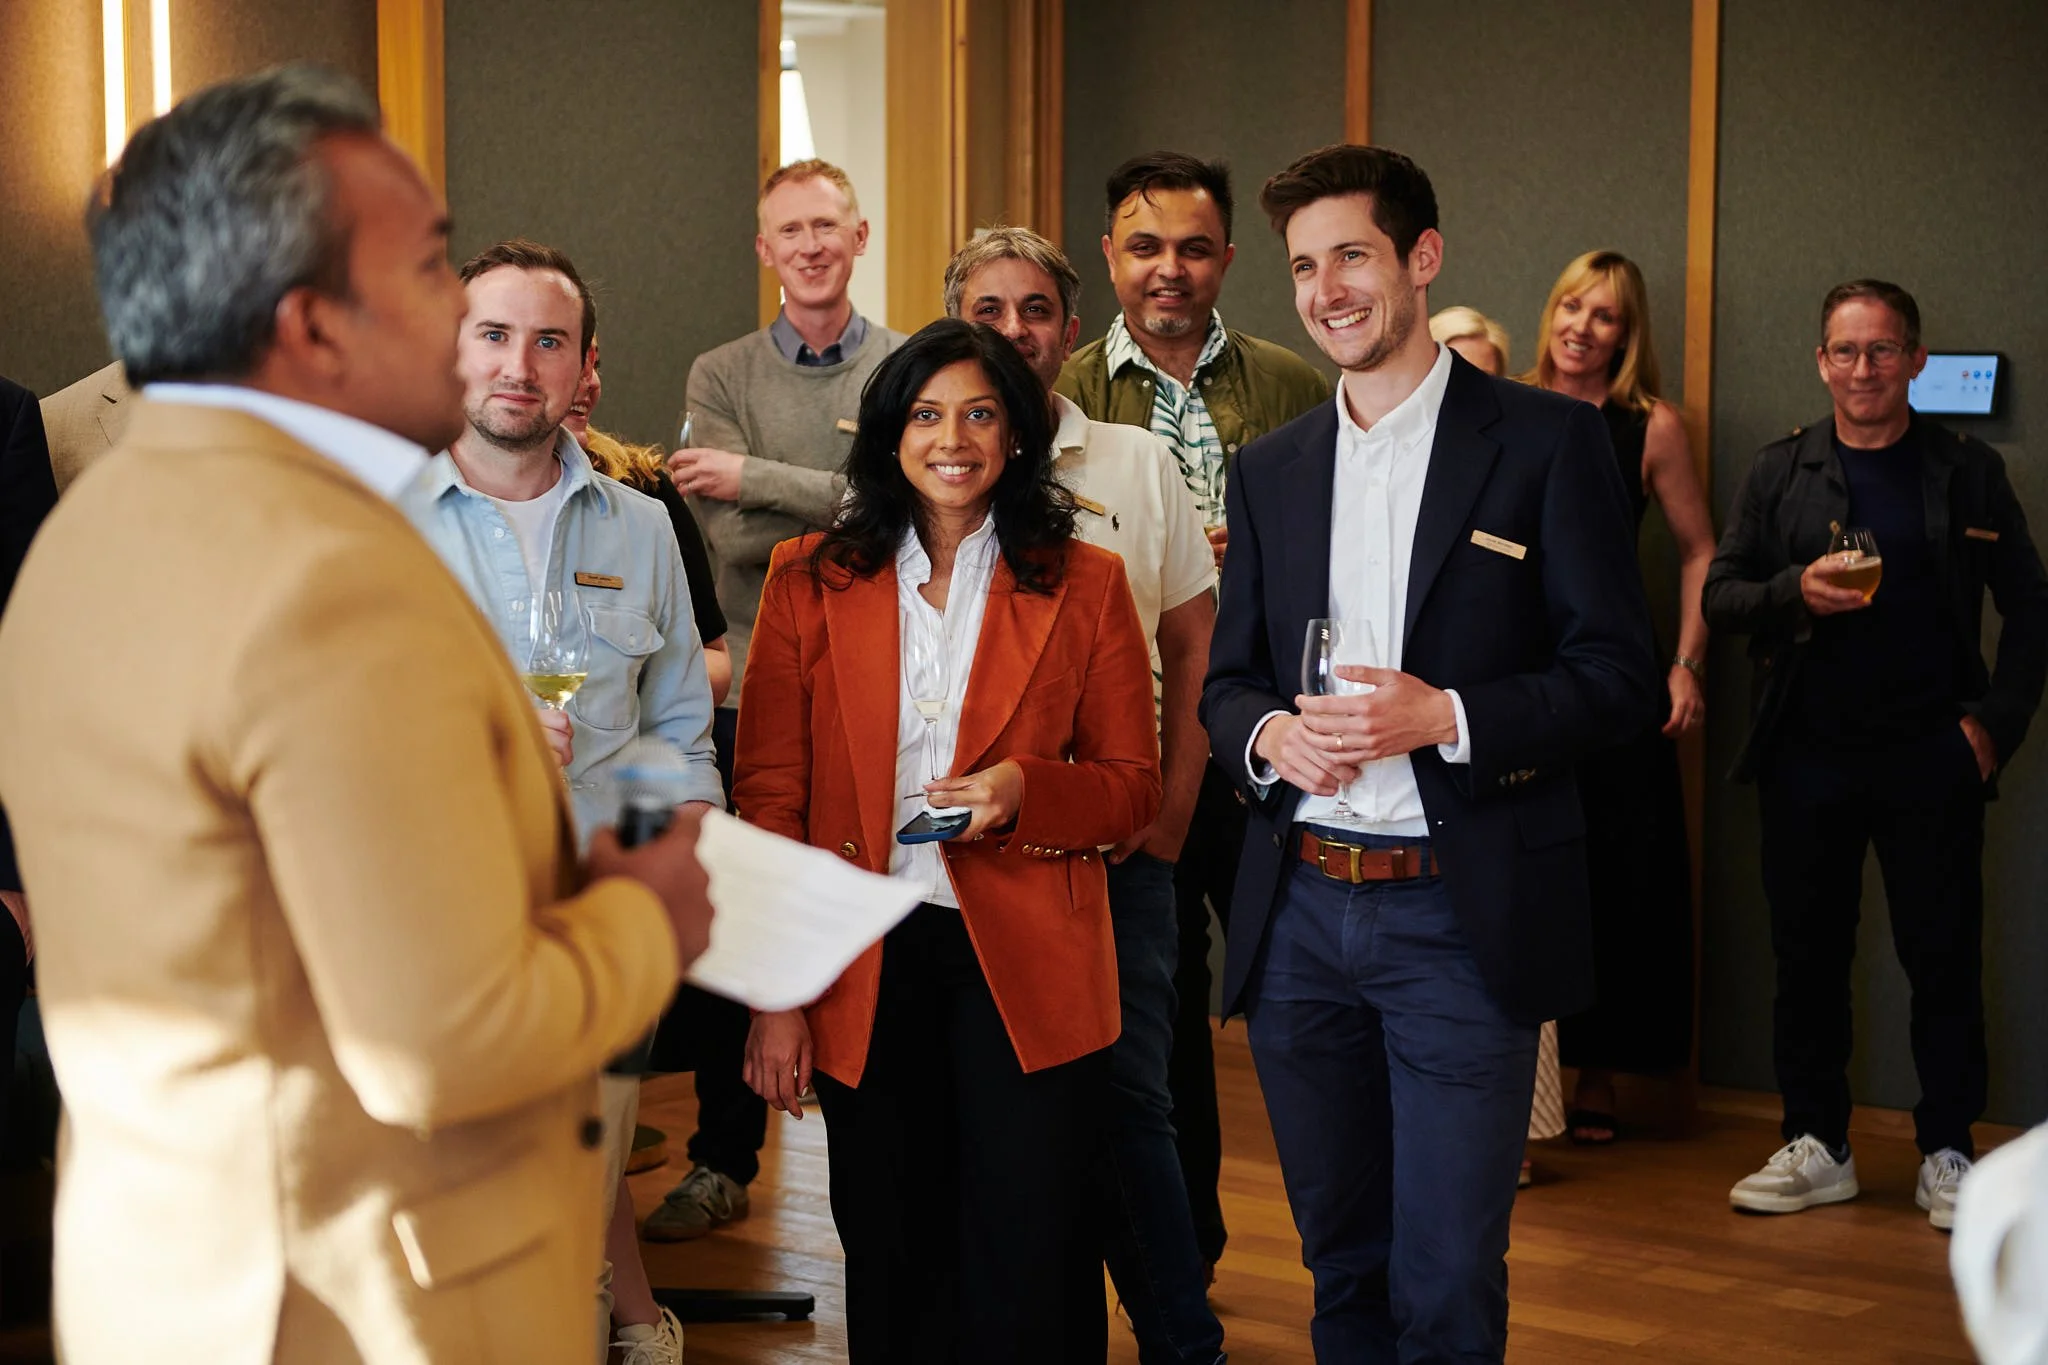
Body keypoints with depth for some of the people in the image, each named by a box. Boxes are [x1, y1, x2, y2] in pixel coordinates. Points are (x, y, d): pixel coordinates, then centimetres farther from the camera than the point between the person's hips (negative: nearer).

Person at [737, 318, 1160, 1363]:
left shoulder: (1083, 586, 5)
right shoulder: (808, 581, 5)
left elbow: (1134, 787, 7)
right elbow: (769, 797, 4)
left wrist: (1025, 791, -15)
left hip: (1024, 964, -1)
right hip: (866, 971, 1)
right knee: (893, 1273, 9)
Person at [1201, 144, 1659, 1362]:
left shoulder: (1549, 443, -2)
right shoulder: (1272, 469, 14)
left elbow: (1619, 673, -5)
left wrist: (1447, 717, -19)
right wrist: (1267, 734, -7)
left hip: (1463, 914, -5)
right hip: (1300, 909, 5)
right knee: (1343, 1263, 13)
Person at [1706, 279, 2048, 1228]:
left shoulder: (1968, 472, 5)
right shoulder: (1780, 472, 8)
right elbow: (1719, 594, 6)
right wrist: (1797, 588, -13)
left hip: (1931, 758, -1)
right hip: (1808, 759, 2)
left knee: (1944, 959, 1)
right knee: (1808, 957, 6)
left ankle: (1948, 1154, 12)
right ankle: (1817, 1148, 17)